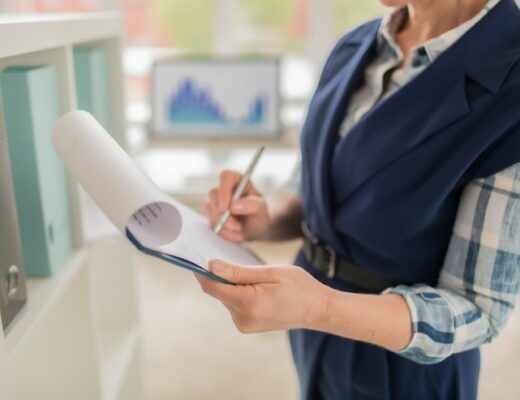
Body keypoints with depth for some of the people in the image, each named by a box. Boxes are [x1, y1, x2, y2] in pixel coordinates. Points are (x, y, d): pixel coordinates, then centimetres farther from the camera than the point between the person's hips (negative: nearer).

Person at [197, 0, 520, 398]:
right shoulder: (356, 47, -5)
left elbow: (478, 309, -21)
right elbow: (322, 200, 4)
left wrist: (320, 308, -36)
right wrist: (266, 216, -17)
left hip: (401, 368, -4)